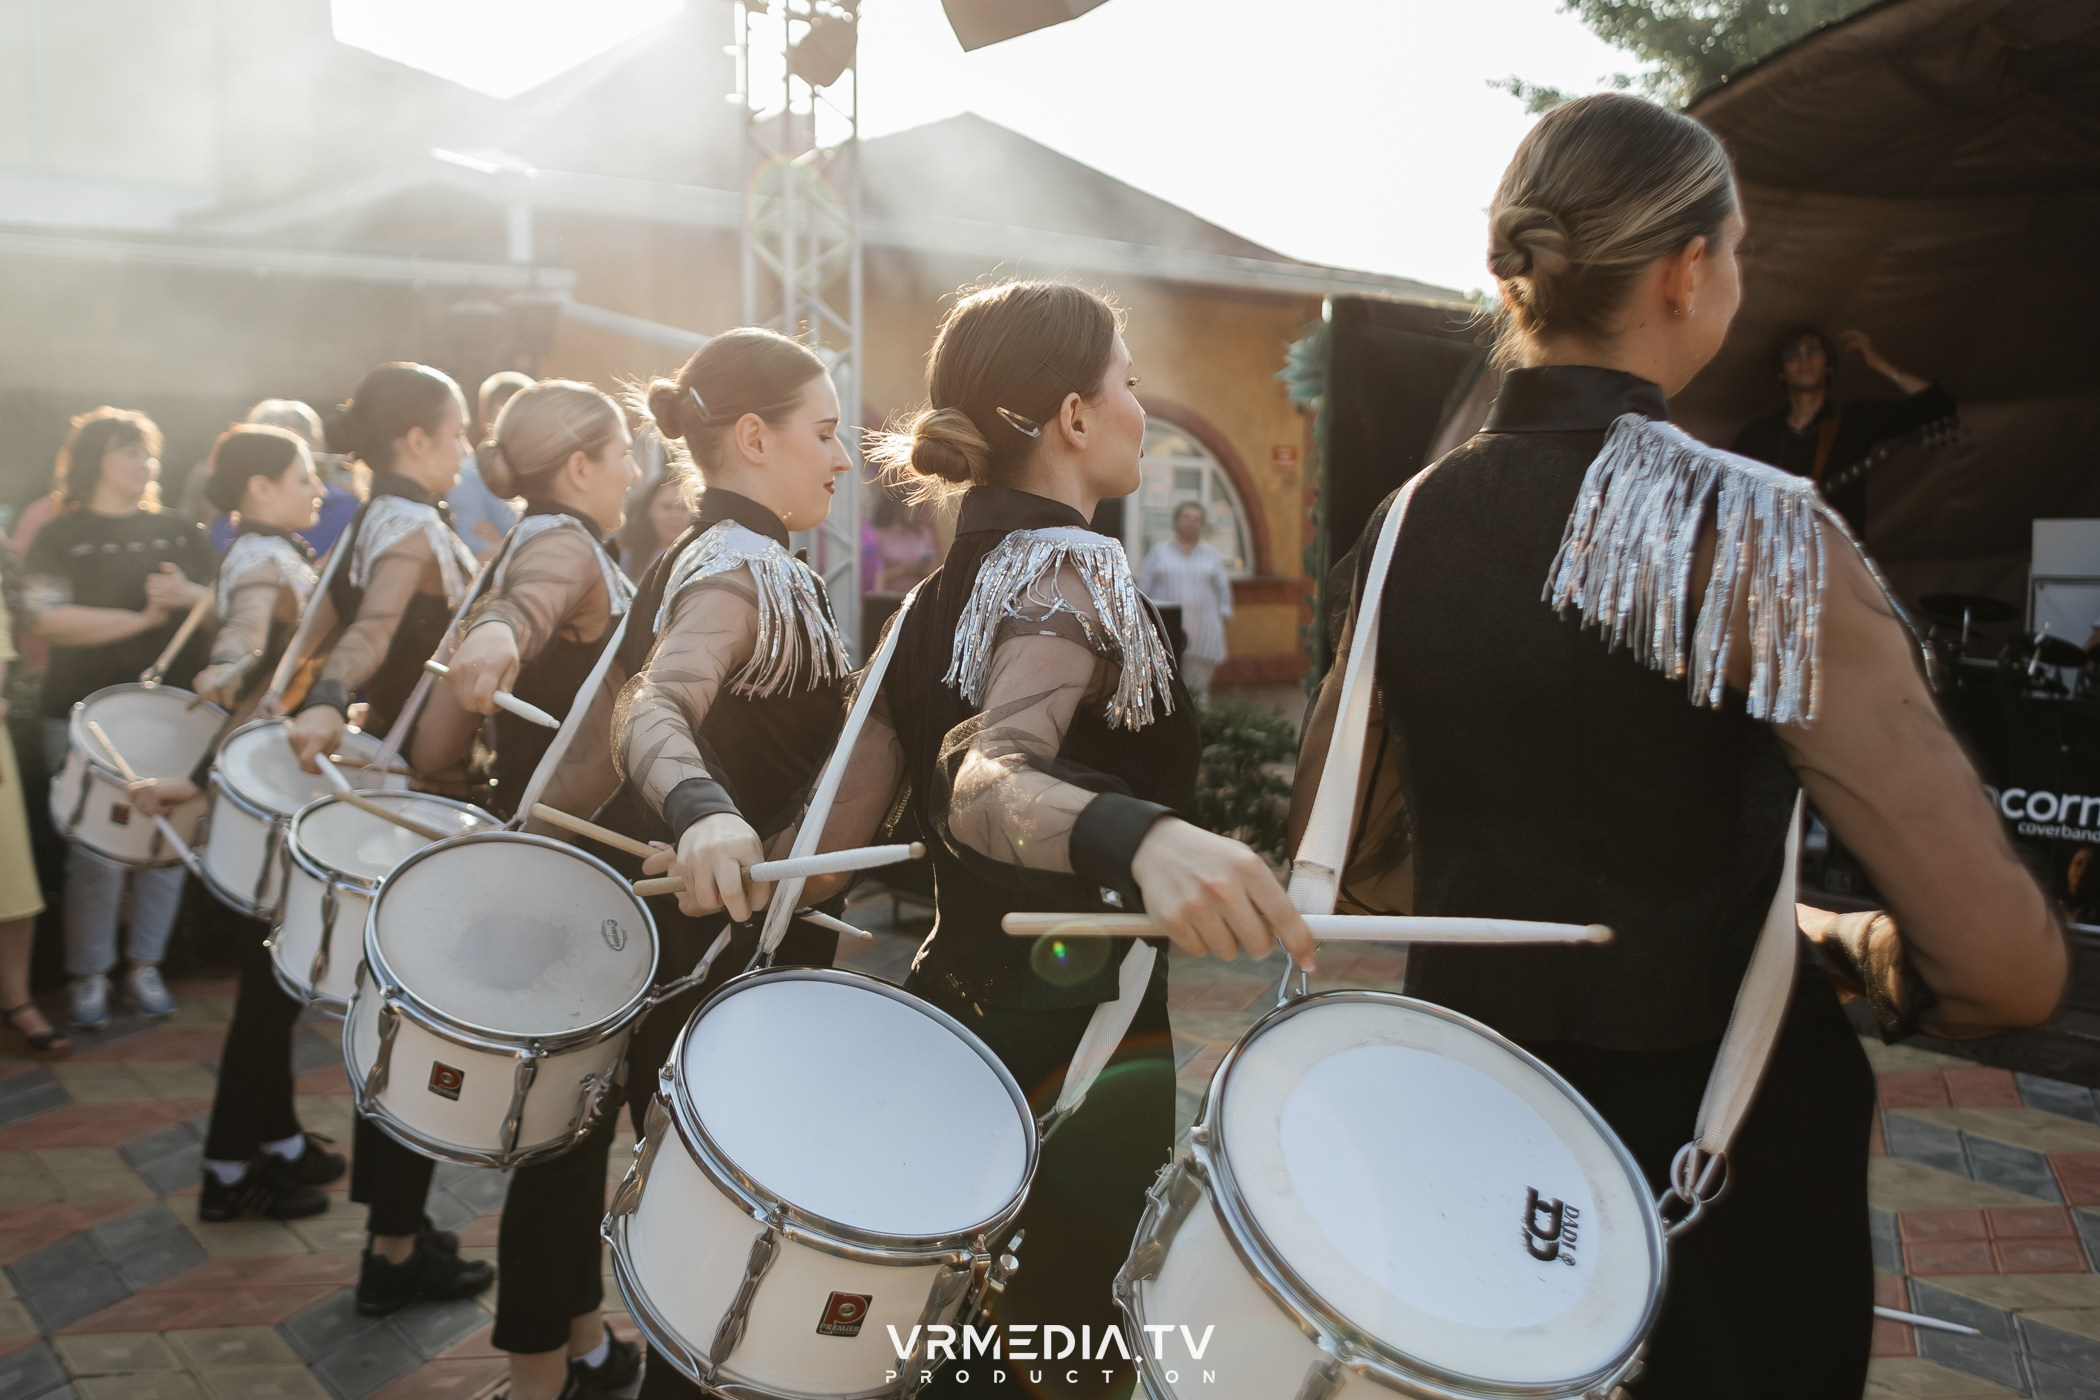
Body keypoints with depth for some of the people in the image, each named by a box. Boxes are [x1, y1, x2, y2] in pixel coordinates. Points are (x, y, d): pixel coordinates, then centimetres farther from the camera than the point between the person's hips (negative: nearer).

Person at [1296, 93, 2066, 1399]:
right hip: (1710, 1147, -5)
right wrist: (1860, 951, -3)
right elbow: (2006, 965, -22)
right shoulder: (1752, 529, -20)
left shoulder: (1410, 522, -3)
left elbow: (1349, 854, 9)